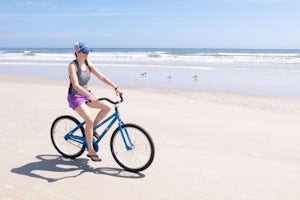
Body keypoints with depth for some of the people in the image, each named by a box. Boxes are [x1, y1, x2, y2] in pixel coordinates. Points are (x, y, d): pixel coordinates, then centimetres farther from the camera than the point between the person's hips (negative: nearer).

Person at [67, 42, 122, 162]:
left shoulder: (88, 64, 2)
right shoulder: (72, 66, -18)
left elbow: (101, 77, -2)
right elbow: (76, 85, -30)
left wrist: (115, 87, -12)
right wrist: (90, 96, -42)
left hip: (86, 94, 7)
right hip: (75, 97, -7)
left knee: (107, 107, -9)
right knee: (90, 120, -22)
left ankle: (91, 129, 11)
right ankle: (91, 151, -8)